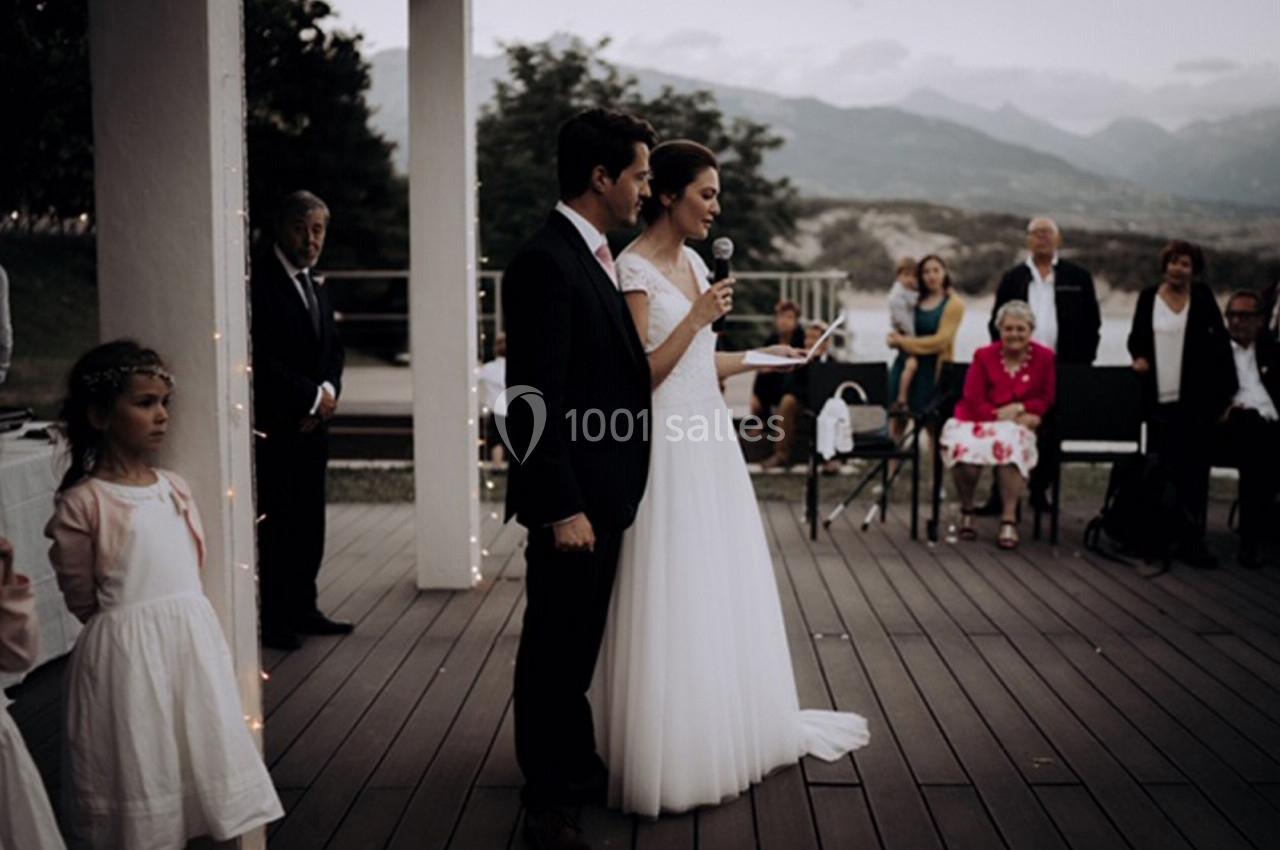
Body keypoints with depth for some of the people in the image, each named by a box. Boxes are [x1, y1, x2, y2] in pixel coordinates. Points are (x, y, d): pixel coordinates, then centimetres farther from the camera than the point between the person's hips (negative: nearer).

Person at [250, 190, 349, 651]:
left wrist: (328, 390, 0)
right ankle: (271, 618, 5)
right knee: (275, 524, -4)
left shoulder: (314, 286, 17)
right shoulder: (259, 281, -11)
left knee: (309, 524, 11)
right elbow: (260, 358, -17)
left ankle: (302, 609, 20)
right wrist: (313, 396, -11)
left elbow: (333, 348, 20)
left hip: (312, 423, 8)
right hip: (275, 426, -8)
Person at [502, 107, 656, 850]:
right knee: (554, 647, 4)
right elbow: (533, 398, -22)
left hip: (605, 492, 9)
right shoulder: (546, 262, -18)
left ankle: (577, 767, 36)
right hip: (573, 498, -9)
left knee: (577, 645, 21)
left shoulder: (597, 257, 11)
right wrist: (562, 506, -23)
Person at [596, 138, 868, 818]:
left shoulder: (692, 260, 12)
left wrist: (759, 359, 17)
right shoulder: (636, 269, -12)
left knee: (726, 590, 15)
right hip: (668, 448, -9)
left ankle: (730, 727, 30)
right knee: (673, 597, -1)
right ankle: (674, 751, 12)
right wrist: (696, 317, -24)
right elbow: (641, 375, -17)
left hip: (709, 442, 9)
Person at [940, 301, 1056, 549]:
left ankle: (1009, 519, -28)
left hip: (1018, 424, 0)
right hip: (978, 422, 0)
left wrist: (1020, 408, -10)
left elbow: (1047, 400, 6)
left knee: (1009, 443, -38)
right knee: (964, 448, -34)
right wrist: (1000, 414, -13)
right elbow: (973, 402, -1)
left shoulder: (1044, 357, 5)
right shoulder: (984, 356, 4)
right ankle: (966, 511, -5)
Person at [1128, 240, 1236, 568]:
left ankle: (1191, 540, -2)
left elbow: (1221, 342, 4)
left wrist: (1227, 390, 1)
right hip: (1158, 398, 1)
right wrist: (1138, 356, -4)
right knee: (1160, 469, 5)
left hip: (1195, 399, -1)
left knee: (1193, 471, -3)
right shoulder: (1148, 296, 7)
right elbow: (1135, 337, 18)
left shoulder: (1203, 297, 3)